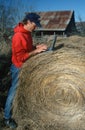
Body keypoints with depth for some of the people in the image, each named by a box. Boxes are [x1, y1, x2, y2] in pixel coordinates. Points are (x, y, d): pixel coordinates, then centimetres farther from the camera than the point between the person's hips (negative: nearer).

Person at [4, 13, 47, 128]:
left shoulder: (27, 33, 4)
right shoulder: (18, 36, -26)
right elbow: (20, 57, -27)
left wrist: (37, 47, 0)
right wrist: (36, 51, -25)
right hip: (19, 68, -9)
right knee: (14, 92, 3)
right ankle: (7, 118, 19)